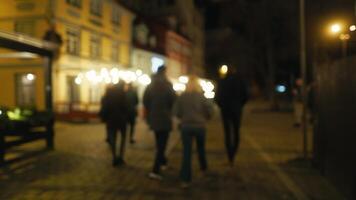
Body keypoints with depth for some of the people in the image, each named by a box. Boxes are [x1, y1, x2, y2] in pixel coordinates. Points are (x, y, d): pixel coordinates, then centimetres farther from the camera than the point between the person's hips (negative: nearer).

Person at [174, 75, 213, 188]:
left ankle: (185, 179, -4)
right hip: (199, 126, 0)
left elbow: (176, 112, -3)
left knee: (186, 152, 1)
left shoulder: (181, 97, -5)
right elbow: (209, 110, -8)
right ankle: (203, 167, 44)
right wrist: (204, 118, 12)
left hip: (185, 126, 0)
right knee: (201, 148, 24)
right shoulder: (201, 96, -8)